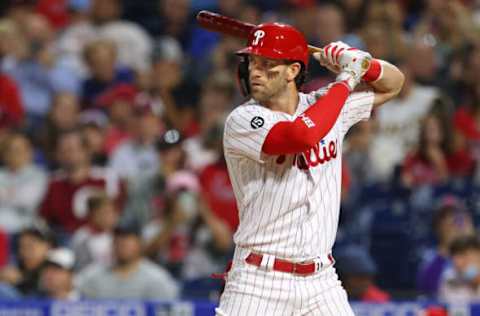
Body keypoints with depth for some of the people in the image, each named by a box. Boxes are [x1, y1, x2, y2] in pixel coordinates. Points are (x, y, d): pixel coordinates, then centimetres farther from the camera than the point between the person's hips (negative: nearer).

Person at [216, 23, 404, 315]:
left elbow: (393, 84, 20)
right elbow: (301, 135, -28)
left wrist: (362, 63, -3)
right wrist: (346, 79, -15)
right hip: (259, 281, -5)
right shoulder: (243, 121, -10)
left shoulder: (322, 104, 7)